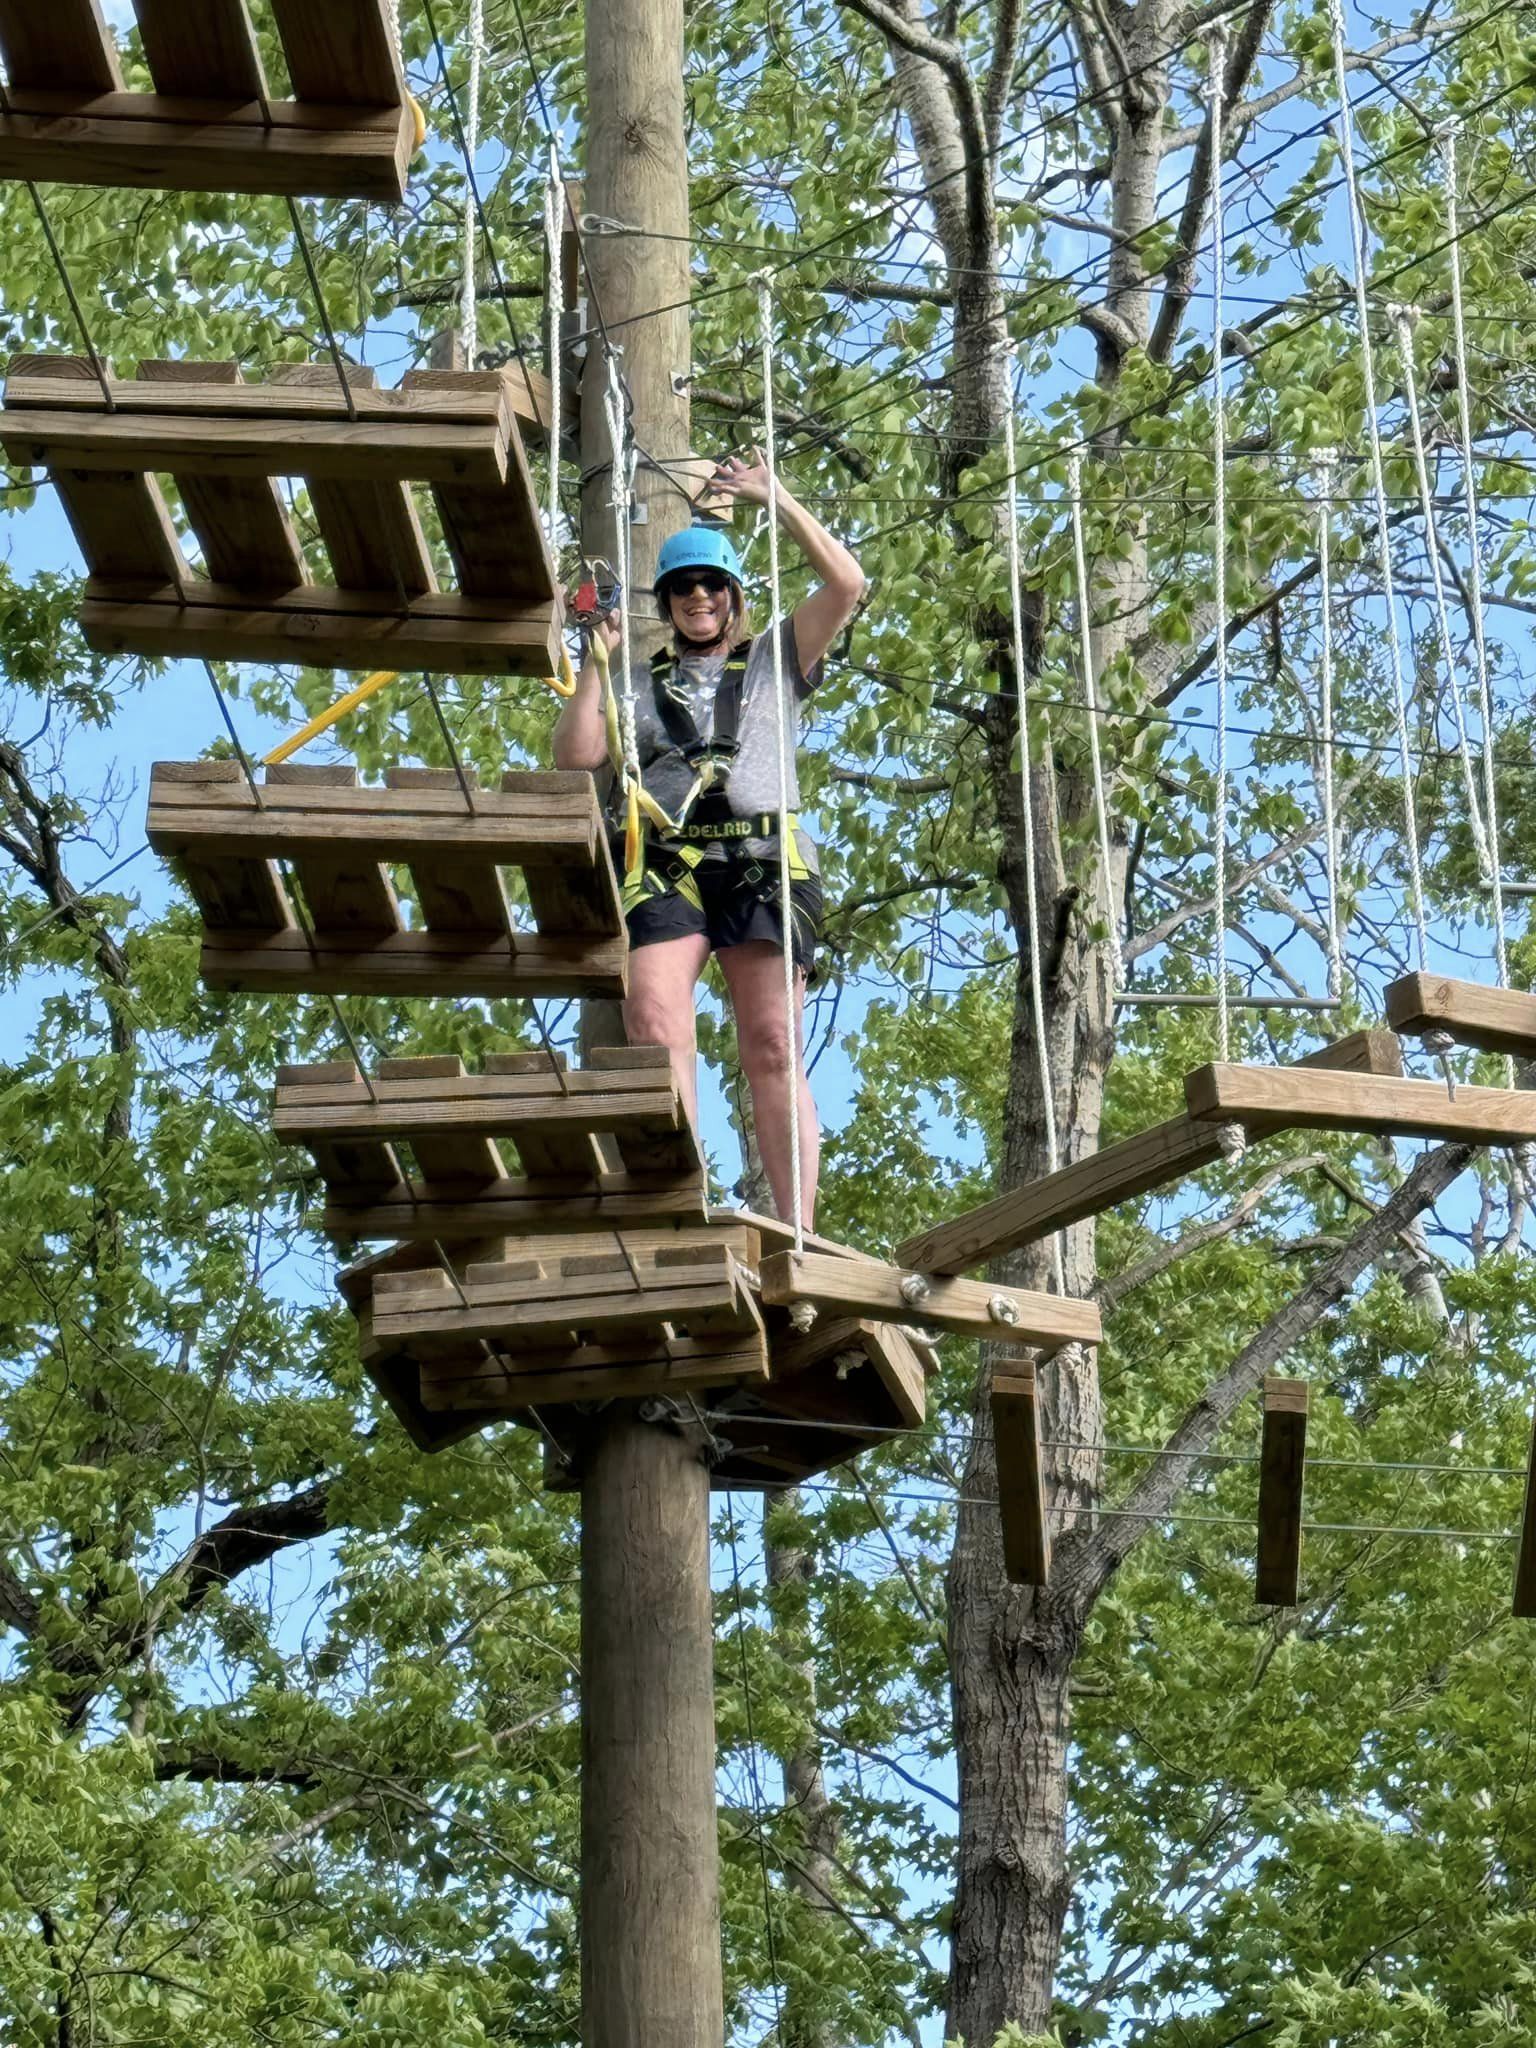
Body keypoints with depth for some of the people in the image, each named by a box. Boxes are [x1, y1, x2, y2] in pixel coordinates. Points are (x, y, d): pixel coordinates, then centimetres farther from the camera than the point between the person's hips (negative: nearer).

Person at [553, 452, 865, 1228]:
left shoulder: (775, 661, 22)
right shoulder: (639, 683, 27)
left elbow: (845, 583, 8)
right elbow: (575, 755, 14)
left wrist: (775, 500, 6)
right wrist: (598, 657, 11)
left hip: (763, 859, -1)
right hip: (664, 863, 1)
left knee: (773, 1047, -9)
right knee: (655, 1031, -21)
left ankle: (799, 1231, -14)